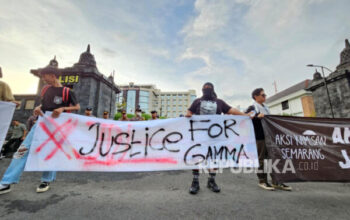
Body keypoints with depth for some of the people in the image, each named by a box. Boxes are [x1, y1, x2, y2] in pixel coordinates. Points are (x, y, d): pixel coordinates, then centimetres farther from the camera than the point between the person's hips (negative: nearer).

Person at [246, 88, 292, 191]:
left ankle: (276, 182, 19)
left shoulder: (266, 108, 22)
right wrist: (257, 116, -24)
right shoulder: (252, 108, -4)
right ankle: (262, 181, 12)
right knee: (262, 159, -1)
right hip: (260, 137, -8)